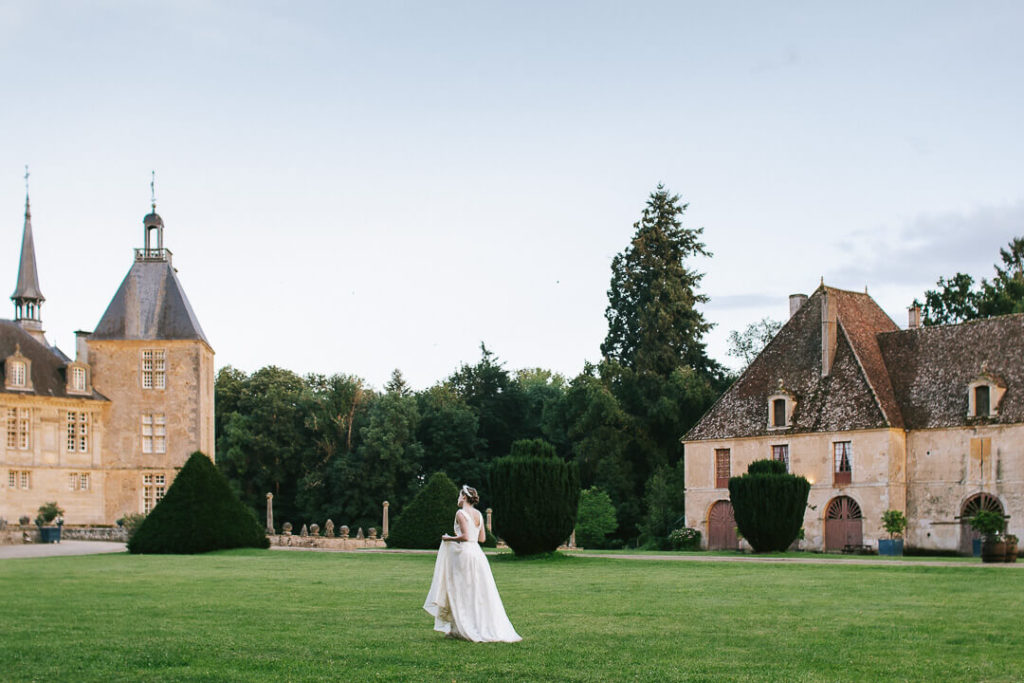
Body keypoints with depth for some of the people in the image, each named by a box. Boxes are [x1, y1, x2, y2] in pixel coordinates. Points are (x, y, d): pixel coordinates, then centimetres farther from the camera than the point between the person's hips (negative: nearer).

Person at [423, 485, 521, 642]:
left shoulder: (460, 513, -11)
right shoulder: (478, 514, 11)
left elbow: (465, 536, -20)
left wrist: (449, 538, -5)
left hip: (464, 553, -7)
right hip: (477, 553, 7)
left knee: (461, 593, 0)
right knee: (480, 593, 10)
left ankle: (458, 629, 2)